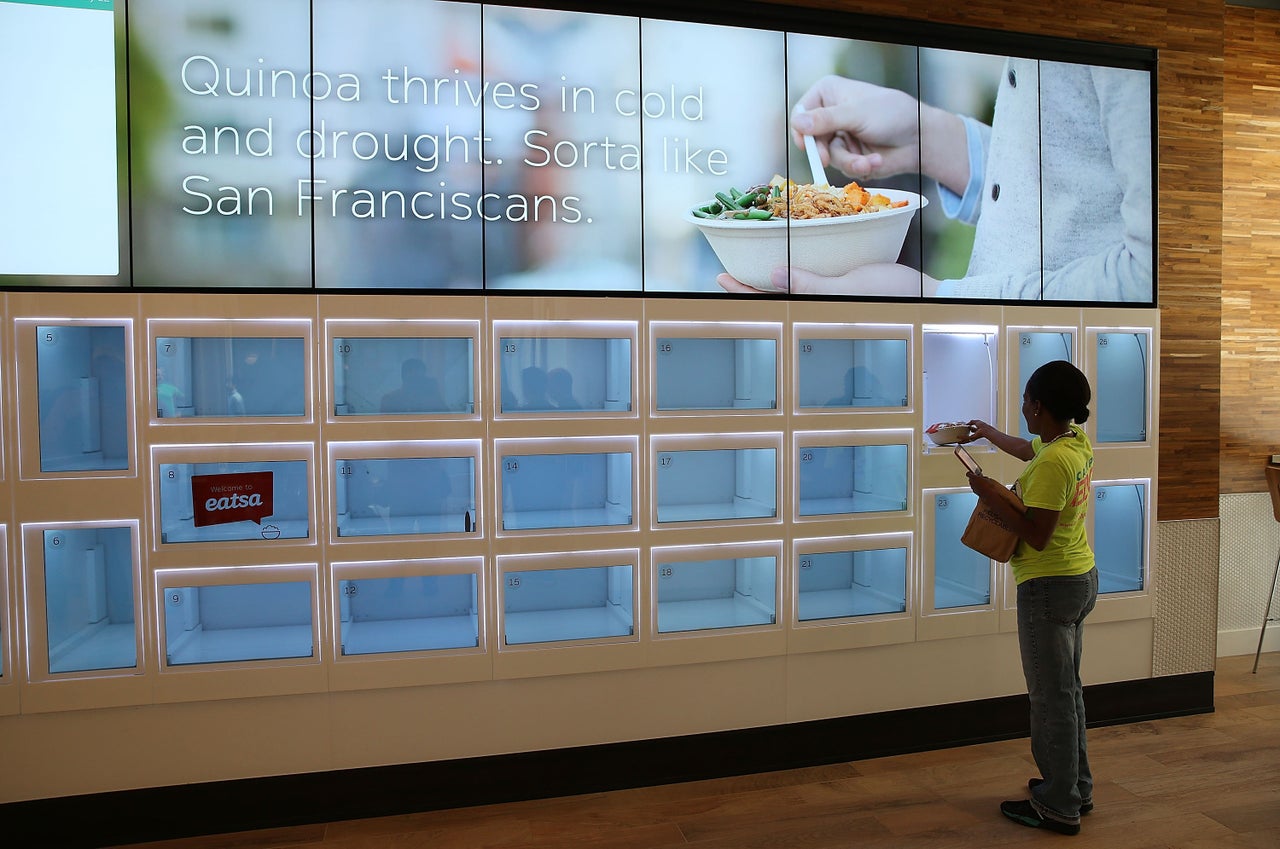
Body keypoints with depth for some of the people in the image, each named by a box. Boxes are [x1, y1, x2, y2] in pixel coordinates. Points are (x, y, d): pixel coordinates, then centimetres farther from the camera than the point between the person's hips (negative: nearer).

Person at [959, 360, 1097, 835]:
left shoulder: (1052, 463, -25)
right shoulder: (1077, 441, 4)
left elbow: (1037, 536, -26)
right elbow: (1029, 451, 26)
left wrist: (991, 497, -17)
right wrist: (989, 433, 38)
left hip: (1049, 587, -10)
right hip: (1081, 578, 10)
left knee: (1052, 697, 2)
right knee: (1067, 689, 20)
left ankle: (1059, 806, 14)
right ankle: (1076, 786, 34)